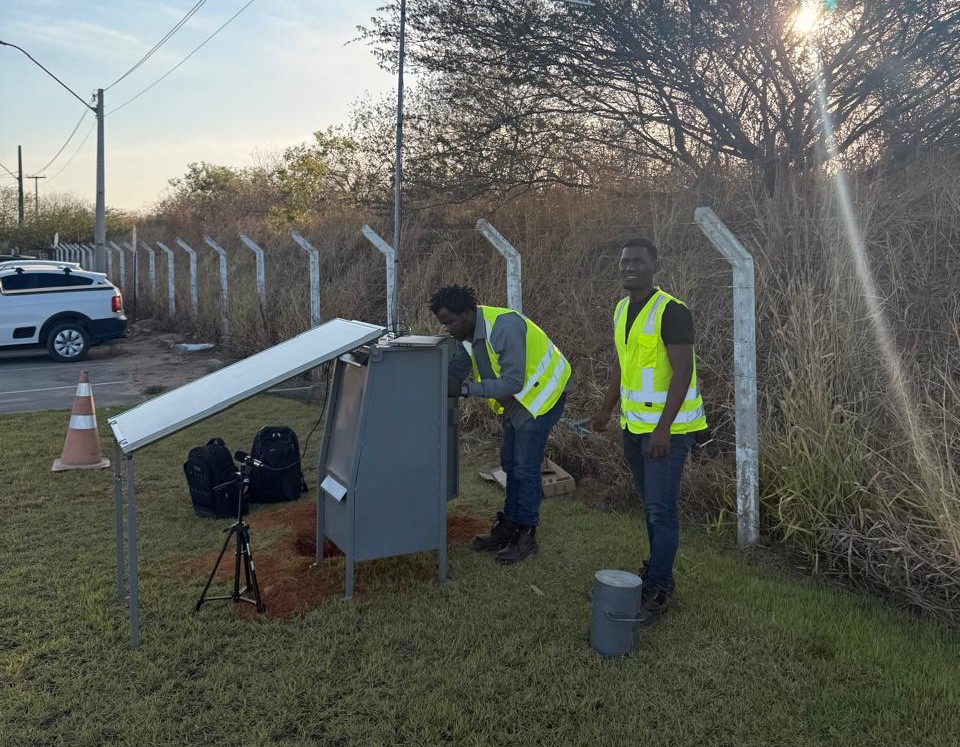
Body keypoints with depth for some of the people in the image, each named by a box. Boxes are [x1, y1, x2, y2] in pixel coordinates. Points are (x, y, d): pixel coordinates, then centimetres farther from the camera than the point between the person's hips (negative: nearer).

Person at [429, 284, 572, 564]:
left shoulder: (504, 327, -32)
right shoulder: (468, 334, -4)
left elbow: (513, 382, -35)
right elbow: (455, 370, 1)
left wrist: (465, 390, -36)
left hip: (542, 392, -9)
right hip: (515, 398, 9)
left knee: (525, 467, -7)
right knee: (510, 462, 14)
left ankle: (526, 535, 6)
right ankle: (509, 526, 26)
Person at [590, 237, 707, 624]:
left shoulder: (671, 311, -17)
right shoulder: (621, 309, 9)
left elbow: (683, 371, -21)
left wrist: (664, 427, -25)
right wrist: (606, 410, 22)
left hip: (667, 426, -8)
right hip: (634, 424, 8)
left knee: (661, 509, -4)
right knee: (650, 504, 17)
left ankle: (657, 592, 7)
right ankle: (658, 570, 32)